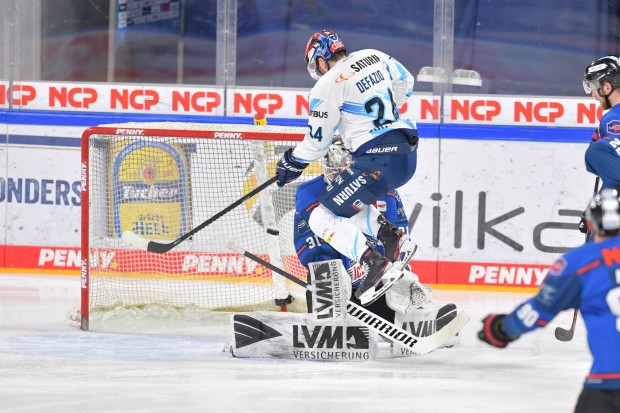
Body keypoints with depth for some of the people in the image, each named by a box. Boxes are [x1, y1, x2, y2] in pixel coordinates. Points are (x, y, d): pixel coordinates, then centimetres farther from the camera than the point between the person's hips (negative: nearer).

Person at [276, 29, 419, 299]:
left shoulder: (328, 86, -7)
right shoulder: (374, 57, 11)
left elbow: (317, 141, 1)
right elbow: (405, 84, 27)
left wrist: (292, 163, 19)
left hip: (377, 161, -8)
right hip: (409, 154, 8)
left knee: (323, 218, -1)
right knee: (345, 202, 26)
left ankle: (373, 260, -20)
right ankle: (391, 235, 6)